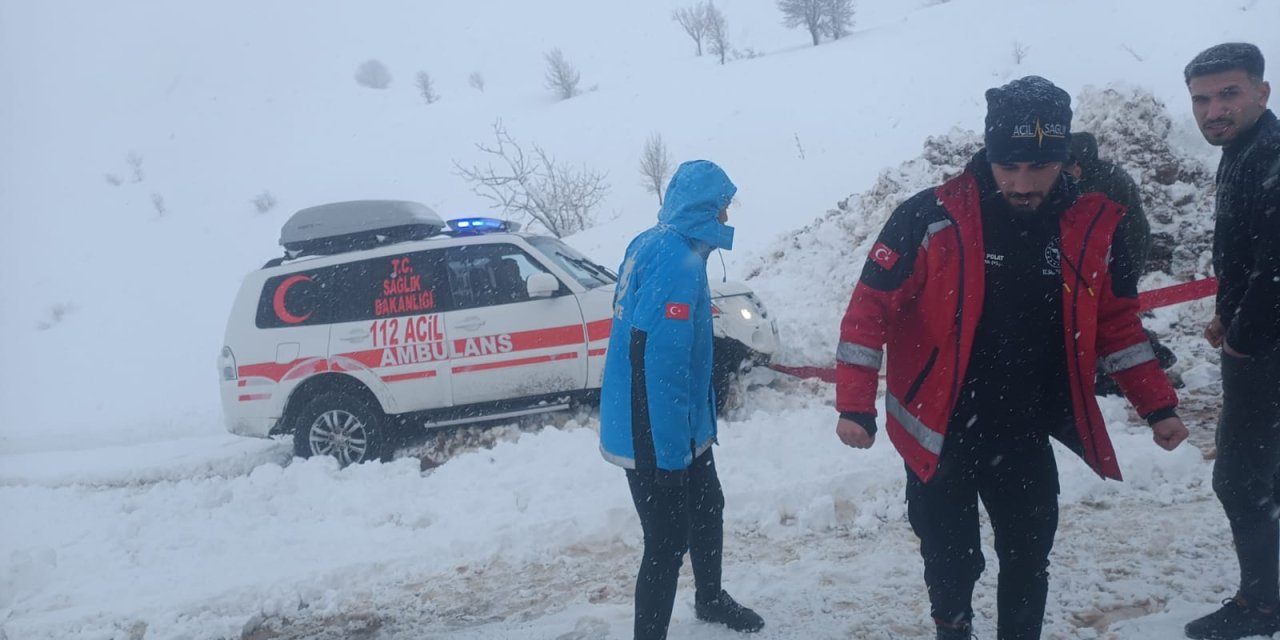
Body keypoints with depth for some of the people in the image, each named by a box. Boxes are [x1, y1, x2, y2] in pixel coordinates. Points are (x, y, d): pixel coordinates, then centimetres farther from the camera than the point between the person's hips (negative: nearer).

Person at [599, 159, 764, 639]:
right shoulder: (676, 257, -24)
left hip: (680, 427, 10)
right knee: (668, 541, -2)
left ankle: (710, 600, 47)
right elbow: (660, 359, -30)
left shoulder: (650, 244, 6)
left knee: (707, 510, 26)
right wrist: (669, 450, -26)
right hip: (657, 436, -10)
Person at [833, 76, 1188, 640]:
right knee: (952, 562, 7)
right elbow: (871, 309, -11)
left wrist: (1157, 407, 5)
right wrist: (856, 406, -16)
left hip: (1027, 436, 3)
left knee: (1029, 562, 13)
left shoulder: (1093, 227, -6)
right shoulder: (932, 219, -17)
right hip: (941, 434, -3)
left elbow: (1118, 323, 8)